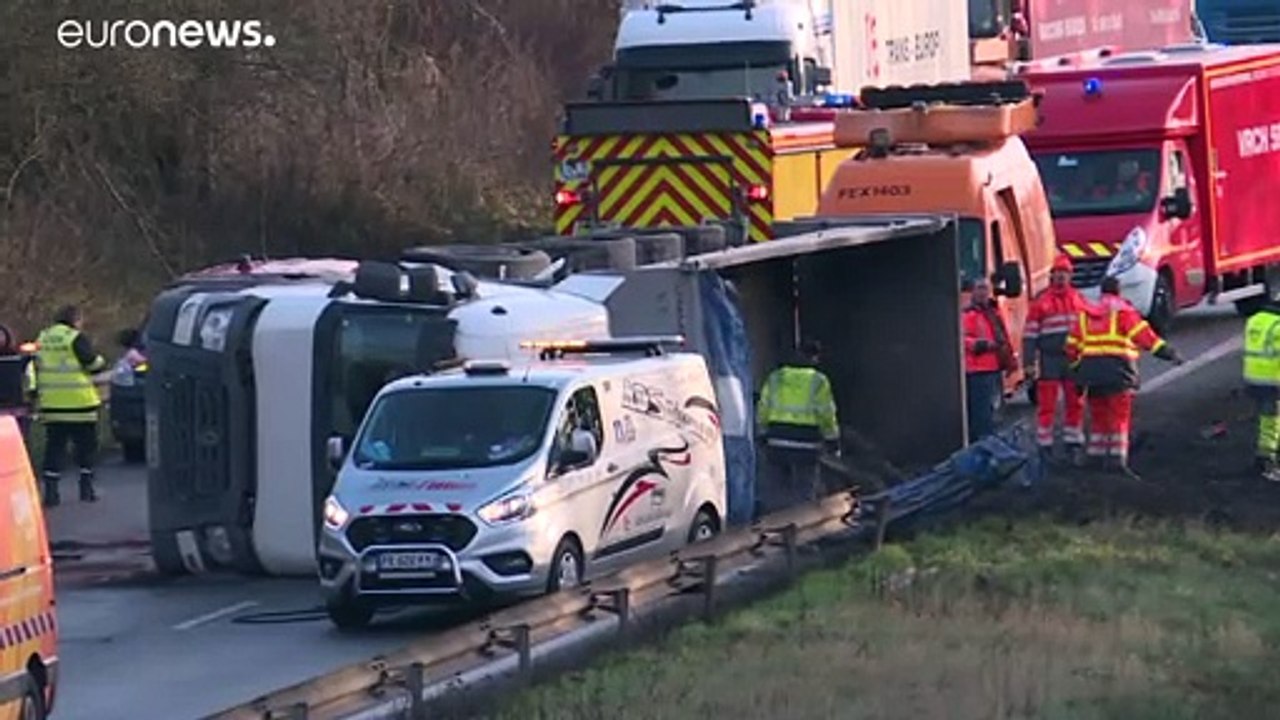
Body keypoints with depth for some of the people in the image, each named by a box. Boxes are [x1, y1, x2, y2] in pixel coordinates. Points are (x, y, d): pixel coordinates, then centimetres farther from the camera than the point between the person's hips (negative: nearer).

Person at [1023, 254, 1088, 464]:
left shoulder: (1078, 299, 9)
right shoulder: (1041, 301, -3)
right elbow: (1030, 334, -4)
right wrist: (1029, 364, -8)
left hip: (1074, 359, 4)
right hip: (1050, 360, -4)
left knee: (1075, 404, 7)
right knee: (1047, 406, -1)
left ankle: (1074, 446, 16)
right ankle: (1045, 448, 5)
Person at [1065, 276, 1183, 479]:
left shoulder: (1085, 314, 16)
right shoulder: (1123, 312, -1)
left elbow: (1072, 345, 17)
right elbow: (1145, 336, -9)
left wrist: (1076, 371, 26)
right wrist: (1170, 354, -9)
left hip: (1090, 371, 5)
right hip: (1116, 371, -5)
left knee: (1099, 416, 16)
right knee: (1120, 417, -5)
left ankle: (1097, 456, 19)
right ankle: (1117, 460, -14)